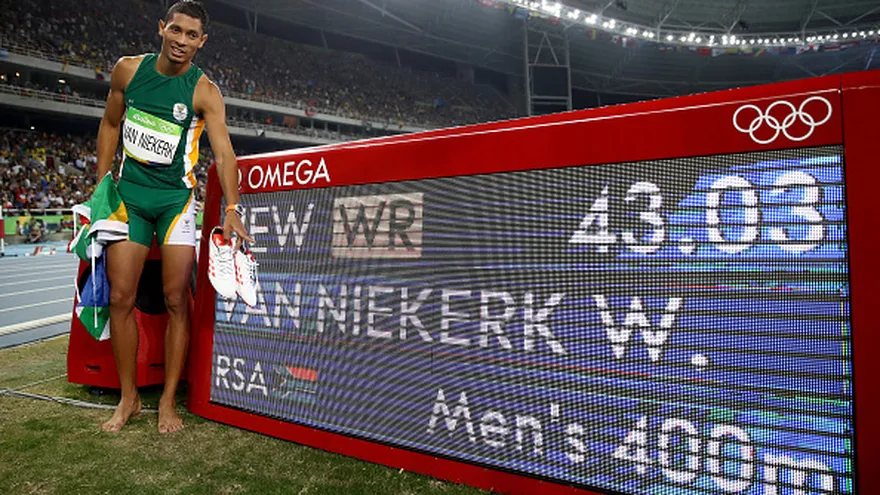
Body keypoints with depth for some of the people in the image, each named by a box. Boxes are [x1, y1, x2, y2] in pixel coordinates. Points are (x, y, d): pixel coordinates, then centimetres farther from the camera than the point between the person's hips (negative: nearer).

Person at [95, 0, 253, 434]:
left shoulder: (205, 92, -8)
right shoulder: (128, 69, 4)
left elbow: (223, 152, -20)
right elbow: (110, 125, 14)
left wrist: (231, 209, -34)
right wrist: (100, 184, 8)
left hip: (175, 199, -3)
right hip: (128, 193, 3)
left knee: (176, 300, -4)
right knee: (120, 297, 2)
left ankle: (168, 401, 9)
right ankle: (128, 398, 17)